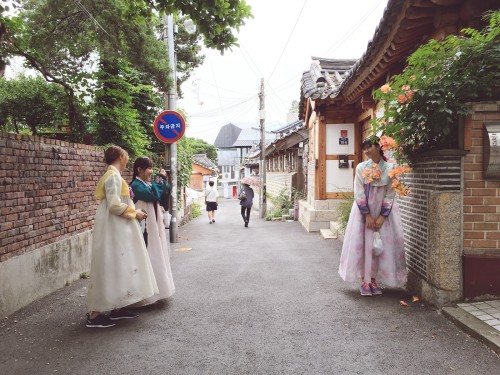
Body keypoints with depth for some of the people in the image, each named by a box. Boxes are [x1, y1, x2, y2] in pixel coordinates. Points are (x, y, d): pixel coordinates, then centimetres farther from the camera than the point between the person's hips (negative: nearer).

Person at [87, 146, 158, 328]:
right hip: (112, 229, -10)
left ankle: (116, 308, 20)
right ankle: (94, 313, 1)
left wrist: (132, 211, 11)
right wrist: (134, 212, -12)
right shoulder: (114, 176, -15)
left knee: (117, 266, 13)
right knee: (109, 267, -6)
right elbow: (114, 205, -23)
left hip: (117, 228, 10)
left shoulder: (112, 175, 15)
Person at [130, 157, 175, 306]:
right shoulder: (136, 185, -14)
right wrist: (159, 179, -16)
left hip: (155, 226, 9)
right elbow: (153, 195, -28)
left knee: (156, 257, 16)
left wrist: (163, 181, 3)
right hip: (145, 227, -9)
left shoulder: (149, 183, 11)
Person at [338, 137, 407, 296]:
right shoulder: (361, 167, -3)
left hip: (383, 212, 0)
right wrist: (368, 215, -11)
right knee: (363, 245, -1)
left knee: (381, 246, 1)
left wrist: (382, 217, -10)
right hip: (363, 211, 0)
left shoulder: (390, 168, -3)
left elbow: (390, 194, -3)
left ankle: (374, 280, 14)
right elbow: (359, 193, -6)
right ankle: (364, 281, 8)